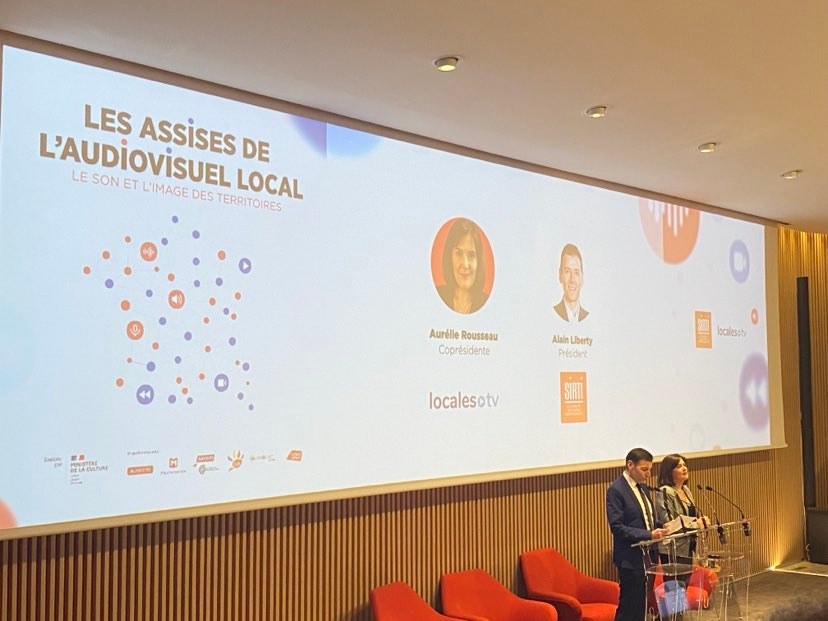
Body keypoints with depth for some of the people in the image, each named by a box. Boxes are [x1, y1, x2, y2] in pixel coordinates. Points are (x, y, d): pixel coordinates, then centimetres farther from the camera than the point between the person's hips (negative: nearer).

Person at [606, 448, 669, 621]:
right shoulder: (616, 490, -15)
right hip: (631, 558, -8)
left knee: (641, 606, 13)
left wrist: (660, 527, 0)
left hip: (648, 555, 8)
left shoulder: (643, 487, 12)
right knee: (629, 607, -4)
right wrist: (649, 534, -25)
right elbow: (617, 527, -20)